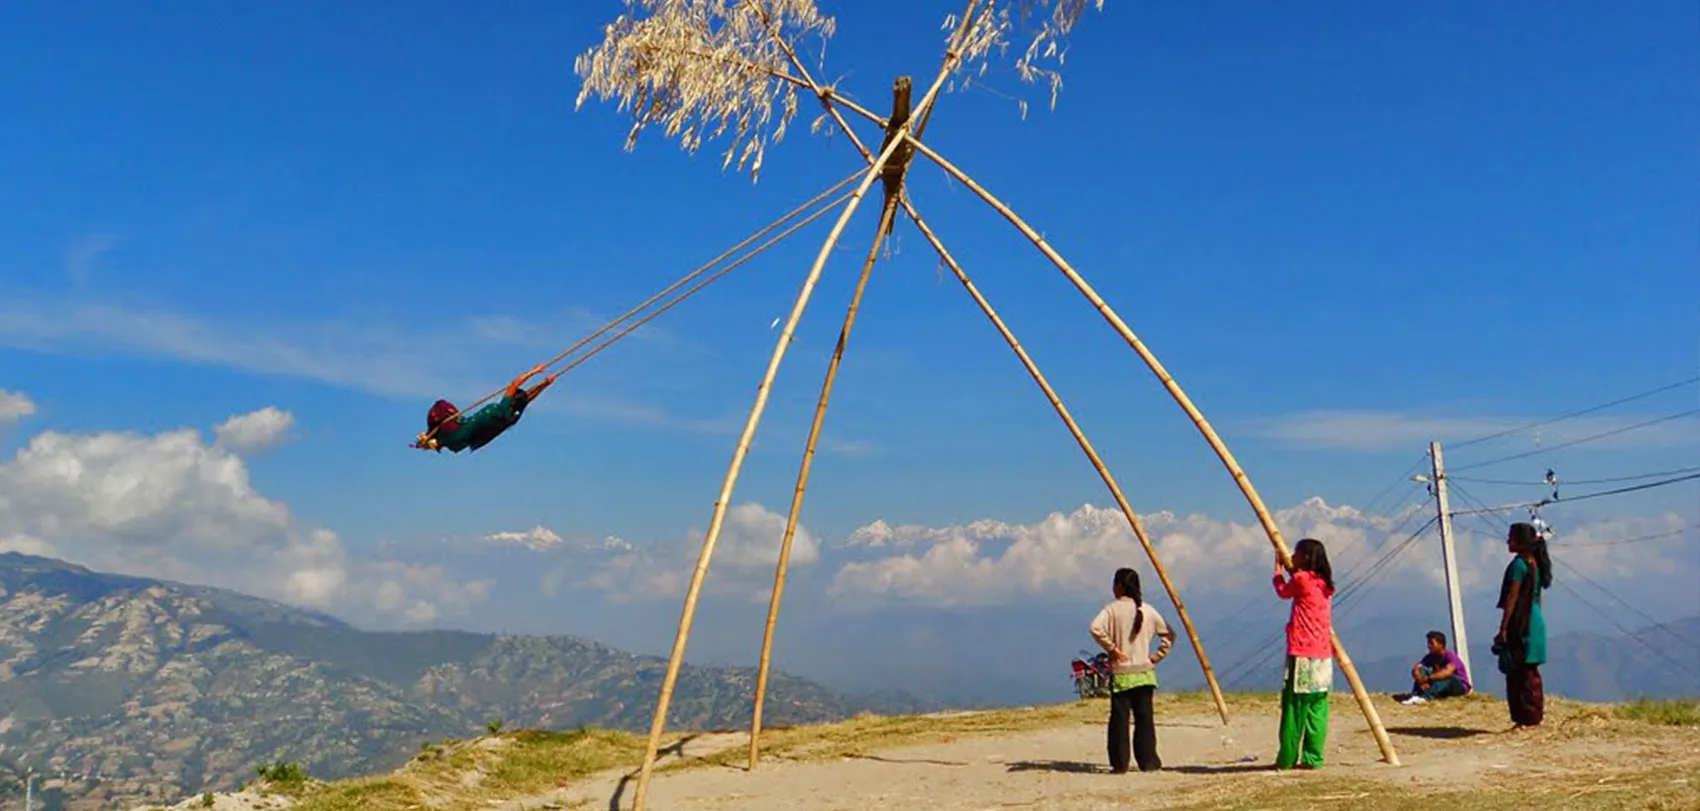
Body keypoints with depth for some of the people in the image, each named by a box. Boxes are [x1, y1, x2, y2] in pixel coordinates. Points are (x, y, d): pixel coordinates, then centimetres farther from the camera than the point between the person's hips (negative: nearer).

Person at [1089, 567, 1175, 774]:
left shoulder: (1112, 609, -6)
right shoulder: (1147, 610, 6)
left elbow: (1096, 628, -23)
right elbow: (1169, 635, 10)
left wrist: (1112, 648, -12)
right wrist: (1157, 655, 10)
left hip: (1121, 673, -3)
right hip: (1144, 672, 3)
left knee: (1119, 718, 0)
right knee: (1144, 718, 7)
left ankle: (1120, 763, 0)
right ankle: (1148, 761, 7)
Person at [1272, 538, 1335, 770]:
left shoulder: (1301, 579, -8)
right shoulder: (1324, 583, 13)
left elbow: (1282, 592, 9)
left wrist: (1278, 567, 23)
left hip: (1302, 654, -7)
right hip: (1323, 655, 7)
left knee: (1294, 706, -4)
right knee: (1317, 707, 6)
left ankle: (1287, 758, -1)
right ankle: (1313, 757, 6)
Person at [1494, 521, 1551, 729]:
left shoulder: (1519, 564, -14)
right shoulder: (1534, 563, 14)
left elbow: (1512, 598, -17)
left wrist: (1503, 628, -16)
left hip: (1522, 624, -10)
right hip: (1535, 621, 10)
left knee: (1519, 673, -5)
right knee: (1529, 672, 14)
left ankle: (1527, 718, -3)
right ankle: (1534, 715, 18)